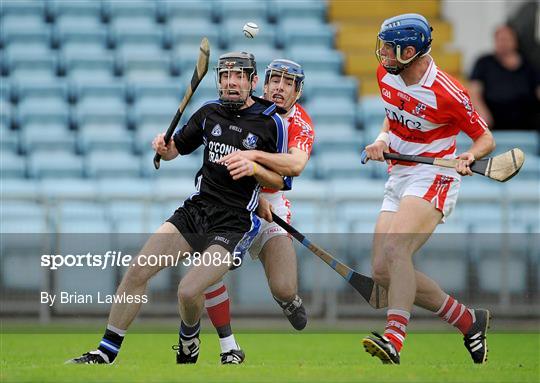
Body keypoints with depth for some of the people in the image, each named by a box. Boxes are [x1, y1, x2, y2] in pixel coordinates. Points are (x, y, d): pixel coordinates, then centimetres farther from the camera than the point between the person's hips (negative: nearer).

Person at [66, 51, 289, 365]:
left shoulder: (272, 123, -4)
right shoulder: (210, 112, 9)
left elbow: (279, 181, 1)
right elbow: (177, 148, 20)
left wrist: (255, 168, -18)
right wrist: (164, 147, -2)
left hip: (235, 223, -5)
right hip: (196, 209, 5)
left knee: (189, 291, -22)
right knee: (138, 270, -10)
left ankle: (189, 341, 13)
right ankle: (105, 354, -2)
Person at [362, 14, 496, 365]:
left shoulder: (447, 94, -19)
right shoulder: (386, 74, 1)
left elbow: (486, 138, -8)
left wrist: (470, 156, -29)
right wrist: (382, 140, 0)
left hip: (433, 179, -8)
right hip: (398, 176, 8)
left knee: (396, 250, -31)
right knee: (382, 270, -1)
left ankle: (394, 339, -44)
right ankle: (468, 320, 12)